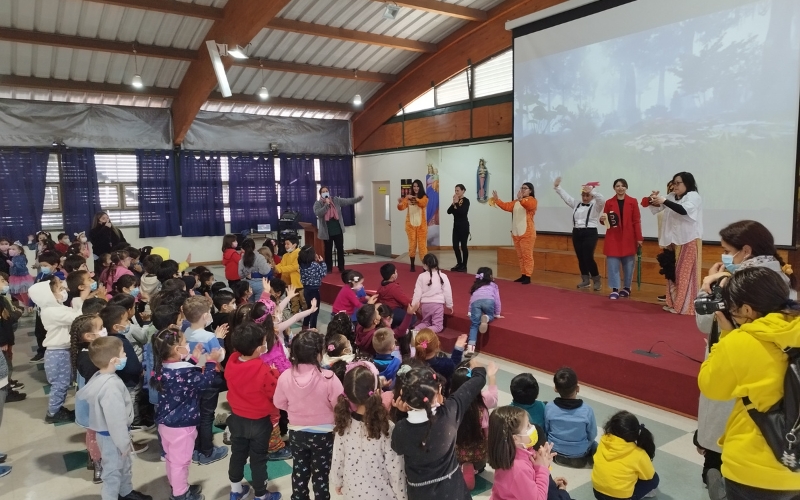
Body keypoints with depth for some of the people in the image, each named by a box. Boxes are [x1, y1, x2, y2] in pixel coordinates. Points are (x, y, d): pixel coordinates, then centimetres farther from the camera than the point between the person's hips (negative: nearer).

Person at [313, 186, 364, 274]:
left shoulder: (336, 200, 3)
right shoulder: (318, 203, -2)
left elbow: (348, 201, -2)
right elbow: (318, 213, -19)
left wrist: (358, 198, -15)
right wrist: (326, 204, -21)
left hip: (338, 230, 2)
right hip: (327, 231, -2)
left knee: (340, 249, 7)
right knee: (328, 250, 7)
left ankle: (341, 268, 17)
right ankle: (329, 269, 15)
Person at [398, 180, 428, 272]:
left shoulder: (424, 197, 0)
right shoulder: (408, 197, 4)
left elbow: (423, 204, -22)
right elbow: (401, 207, -7)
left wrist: (414, 198, -36)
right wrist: (399, 203, -29)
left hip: (421, 224, -1)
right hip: (410, 224, 1)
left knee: (422, 244, -3)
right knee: (412, 244, 5)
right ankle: (412, 265, 12)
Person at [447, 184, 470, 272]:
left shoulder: (466, 201, -9)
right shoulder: (455, 201, 9)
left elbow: (463, 212, -22)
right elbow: (449, 211, 2)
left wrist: (456, 204, -16)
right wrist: (453, 203, -10)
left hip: (463, 226, -7)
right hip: (456, 225, 7)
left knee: (463, 246, -2)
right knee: (455, 246, 7)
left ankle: (464, 266, 7)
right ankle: (459, 264, 21)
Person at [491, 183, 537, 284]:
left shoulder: (532, 200, -4)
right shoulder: (516, 202, 18)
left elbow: (528, 205, -27)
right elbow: (506, 206, 7)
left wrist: (520, 199, -45)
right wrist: (496, 200, -4)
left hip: (527, 233, -7)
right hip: (516, 233, 7)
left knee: (527, 255, -6)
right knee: (520, 256, 10)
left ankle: (528, 277, -5)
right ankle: (523, 275, 16)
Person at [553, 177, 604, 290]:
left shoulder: (596, 206, -3)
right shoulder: (576, 204, 14)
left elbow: (602, 200, -24)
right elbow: (566, 196, 14)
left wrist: (591, 192, -35)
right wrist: (557, 187, 8)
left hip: (590, 233, -6)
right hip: (576, 233, 6)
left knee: (588, 258, -12)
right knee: (580, 258, 9)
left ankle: (597, 281, 3)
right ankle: (585, 280, 20)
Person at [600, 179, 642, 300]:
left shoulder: (633, 202, 2)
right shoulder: (609, 202, 4)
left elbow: (637, 221, 1)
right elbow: (605, 220, 8)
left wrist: (639, 238, -3)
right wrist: (602, 220, -16)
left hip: (628, 238, 0)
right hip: (613, 238, 0)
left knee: (628, 263, 8)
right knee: (612, 263, -3)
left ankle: (627, 288, 22)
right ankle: (614, 290, 2)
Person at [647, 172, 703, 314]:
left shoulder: (694, 196, -7)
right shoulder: (672, 197, 12)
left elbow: (683, 210, -26)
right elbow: (656, 209, 12)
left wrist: (664, 201, -31)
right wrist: (653, 200, -10)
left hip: (689, 241, -7)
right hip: (673, 241, 7)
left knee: (686, 273, -6)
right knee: (673, 273, 10)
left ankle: (686, 306, -2)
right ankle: (673, 303, 18)